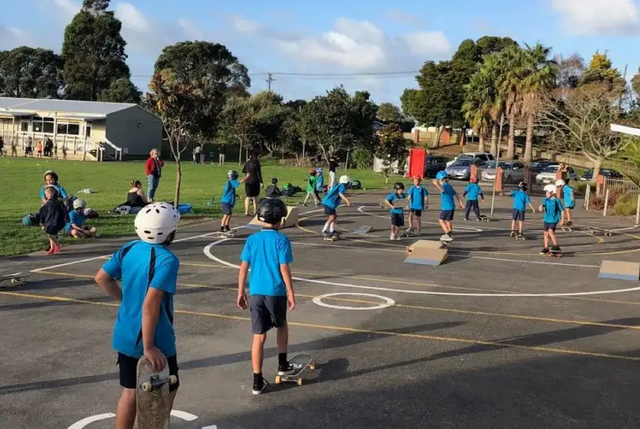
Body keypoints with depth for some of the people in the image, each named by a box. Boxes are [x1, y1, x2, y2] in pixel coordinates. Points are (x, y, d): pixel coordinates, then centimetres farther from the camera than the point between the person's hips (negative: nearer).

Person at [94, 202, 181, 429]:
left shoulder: (129, 249, 0)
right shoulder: (167, 260, -23)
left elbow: (101, 278, 9)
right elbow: (150, 305, -29)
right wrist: (148, 347, -24)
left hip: (125, 337, 7)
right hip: (155, 340, -7)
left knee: (130, 391, 19)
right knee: (166, 391, 16)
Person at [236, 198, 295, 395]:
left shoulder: (251, 239, 4)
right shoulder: (281, 240, -7)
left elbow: (244, 268, 2)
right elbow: (284, 269, -10)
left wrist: (241, 292, 10)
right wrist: (291, 294, -3)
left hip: (256, 292, 2)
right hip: (276, 292, -2)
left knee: (259, 336, 5)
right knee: (282, 326, 26)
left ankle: (257, 381, 6)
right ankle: (282, 364, 34)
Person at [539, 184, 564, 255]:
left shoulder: (557, 201, -8)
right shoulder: (546, 200, 4)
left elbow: (562, 210, -4)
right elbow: (542, 204, -11)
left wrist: (562, 219, -6)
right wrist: (541, 207, -35)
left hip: (554, 220, -6)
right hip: (546, 219, 6)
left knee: (550, 231, -21)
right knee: (546, 233, 10)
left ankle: (556, 246, -13)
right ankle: (546, 249, 21)